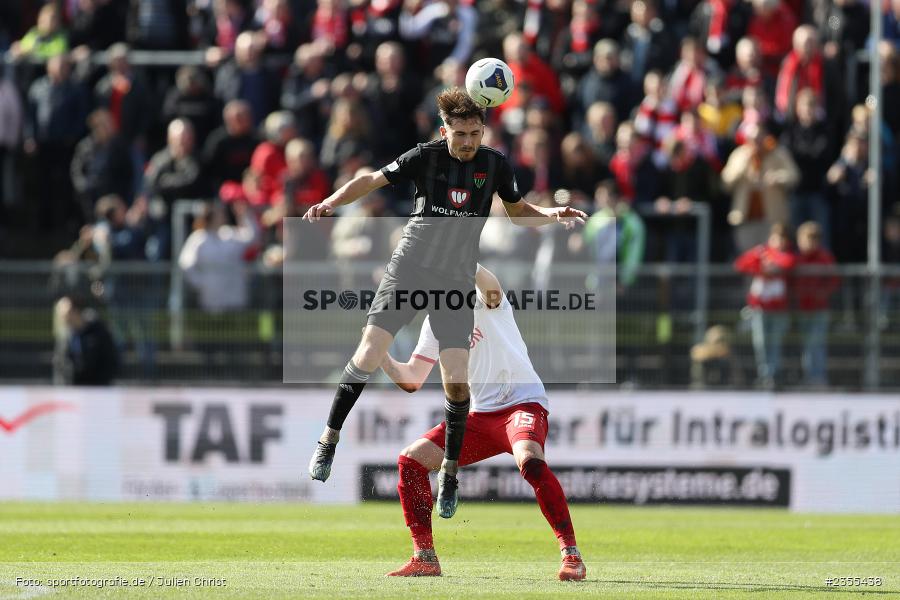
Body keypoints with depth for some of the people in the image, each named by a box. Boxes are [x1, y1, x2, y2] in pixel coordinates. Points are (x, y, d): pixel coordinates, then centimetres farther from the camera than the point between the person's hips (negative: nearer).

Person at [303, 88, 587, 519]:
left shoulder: (494, 164, 2)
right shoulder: (426, 157, -5)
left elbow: (518, 211, 17)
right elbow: (373, 180, -3)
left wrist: (555, 216, -1)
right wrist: (330, 203, -18)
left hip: (456, 280, 1)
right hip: (409, 268, -1)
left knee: (456, 380, -8)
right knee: (370, 354, -11)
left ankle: (450, 473, 8)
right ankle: (329, 440, 7)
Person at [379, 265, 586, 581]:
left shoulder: (482, 301, -7)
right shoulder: (434, 323, 12)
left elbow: (489, 285, -33)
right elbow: (411, 381, 12)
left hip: (523, 403, -8)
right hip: (480, 416, 8)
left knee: (529, 461, -36)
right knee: (410, 460, -1)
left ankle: (571, 554, -30)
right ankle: (425, 558, 7)